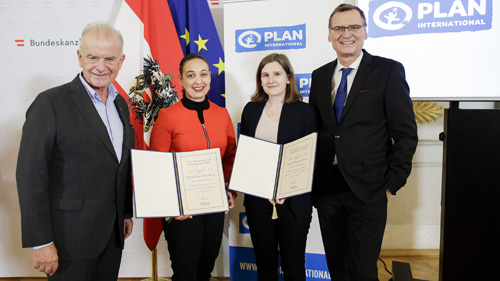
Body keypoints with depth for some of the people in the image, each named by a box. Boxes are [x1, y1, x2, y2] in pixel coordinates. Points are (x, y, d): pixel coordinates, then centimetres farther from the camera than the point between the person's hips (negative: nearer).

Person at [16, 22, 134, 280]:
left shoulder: (120, 104, 8)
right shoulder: (51, 102, -13)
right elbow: (30, 174, -15)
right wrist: (40, 242, -16)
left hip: (113, 231, 6)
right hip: (71, 235, -6)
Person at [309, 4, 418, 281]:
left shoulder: (388, 71, -5)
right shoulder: (319, 76, 9)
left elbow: (406, 133, -6)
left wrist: (392, 184, -9)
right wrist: (312, 180, 5)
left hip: (367, 191, -4)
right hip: (326, 188, 4)